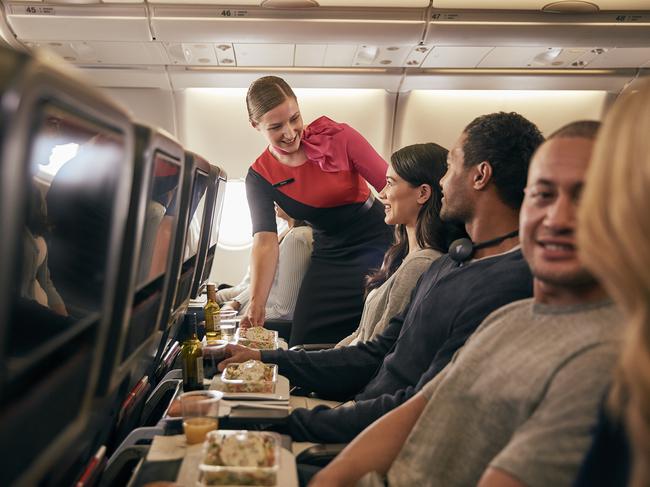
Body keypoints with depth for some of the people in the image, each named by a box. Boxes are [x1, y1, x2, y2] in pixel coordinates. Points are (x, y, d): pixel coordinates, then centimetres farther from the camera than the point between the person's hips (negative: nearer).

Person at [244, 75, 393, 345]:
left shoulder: (338, 137, -15)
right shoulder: (260, 177, -6)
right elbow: (265, 242, -16)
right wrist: (256, 305, -28)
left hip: (379, 244, -2)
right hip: (329, 259, 3)